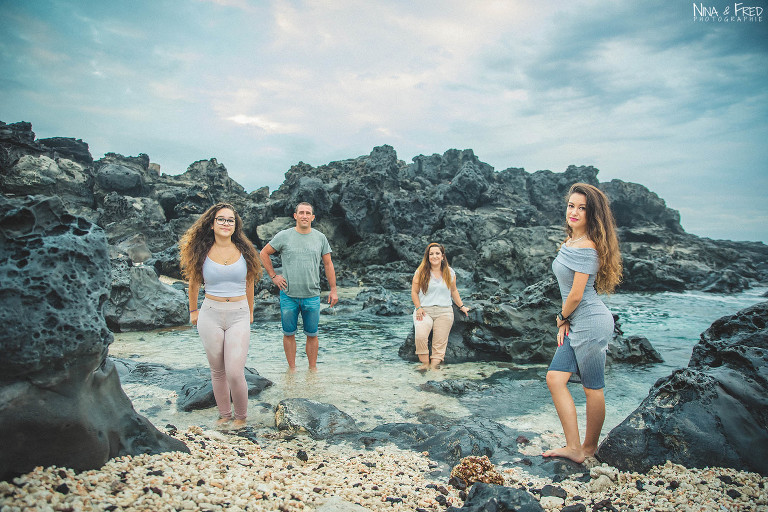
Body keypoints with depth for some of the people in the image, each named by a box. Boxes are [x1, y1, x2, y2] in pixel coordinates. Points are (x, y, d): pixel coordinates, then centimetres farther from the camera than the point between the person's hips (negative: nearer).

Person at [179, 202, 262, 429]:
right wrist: (193, 311, 23)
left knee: (235, 373, -7)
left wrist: (250, 313, 20)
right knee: (217, 371, 10)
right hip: (210, 315, 1)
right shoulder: (201, 252, 1)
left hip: (239, 315, -1)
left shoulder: (245, 251, 2)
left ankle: (241, 416, 16)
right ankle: (224, 414, 30)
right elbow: (194, 283, 16)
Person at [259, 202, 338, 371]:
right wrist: (273, 276, 2)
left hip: (312, 296, 1)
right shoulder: (284, 236, -1)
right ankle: (292, 369, 22)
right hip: (288, 295, -1)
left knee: (312, 335, 8)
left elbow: (328, 264, 9)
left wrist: (333, 290, 6)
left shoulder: (320, 238, 5)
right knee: (289, 334, 8)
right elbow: (264, 254, 9)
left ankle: (313, 369, 20)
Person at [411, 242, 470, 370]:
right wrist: (418, 308, -7)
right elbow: (414, 292, 5)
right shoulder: (420, 272, 3)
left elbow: (454, 290, 23)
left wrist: (462, 306, 16)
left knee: (440, 343, -9)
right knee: (420, 336, -27)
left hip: (444, 312, 2)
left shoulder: (450, 272, 11)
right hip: (425, 310, -2)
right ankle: (425, 362, -12)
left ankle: (434, 365, -6)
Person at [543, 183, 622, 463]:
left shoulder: (586, 247, -18)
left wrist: (562, 317, 1)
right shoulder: (570, 242, 12)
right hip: (576, 324, 10)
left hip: (590, 322, -10)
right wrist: (565, 320, 10)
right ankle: (574, 448, 11)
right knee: (555, 379, 5)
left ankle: (589, 448, 22)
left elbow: (576, 295, -17)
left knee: (592, 388, 6)